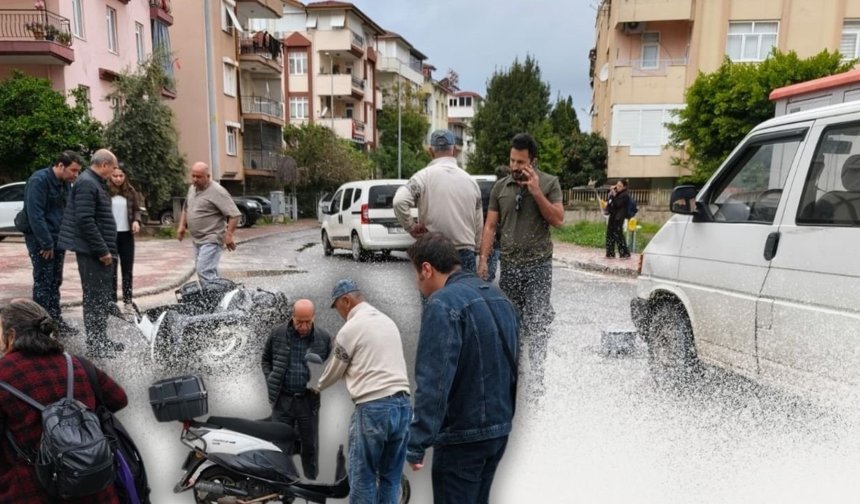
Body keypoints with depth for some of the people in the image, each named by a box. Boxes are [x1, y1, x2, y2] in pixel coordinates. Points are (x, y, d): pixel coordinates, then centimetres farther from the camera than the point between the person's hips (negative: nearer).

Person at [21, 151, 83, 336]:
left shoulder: (66, 183, 9)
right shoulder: (39, 180, -16)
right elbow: (35, 215, -21)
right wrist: (46, 243, -21)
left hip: (58, 240, 8)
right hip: (40, 240, -8)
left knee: (55, 282, 12)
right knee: (43, 282, -3)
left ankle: (55, 320, 20)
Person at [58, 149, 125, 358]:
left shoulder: (96, 183, 17)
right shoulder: (86, 184, -15)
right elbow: (85, 221, -23)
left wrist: (106, 249, 19)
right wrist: (102, 250, -21)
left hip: (99, 251, 10)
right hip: (92, 252, -10)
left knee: (102, 295, 15)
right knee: (95, 297, -4)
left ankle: (101, 340, 25)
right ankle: (95, 345, 3)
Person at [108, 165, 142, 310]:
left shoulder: (131, 192, 5)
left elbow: (136, 210, 10)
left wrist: (136, 221, -9)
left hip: (126, 234, 3)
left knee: (127, 268, 6)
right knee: (111, 268, 5)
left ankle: (127, 300, 14)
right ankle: (112, 300, 12)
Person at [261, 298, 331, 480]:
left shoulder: (324, 338, -5)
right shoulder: (277, 334, -3)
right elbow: (266, 359, 11)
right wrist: (271, 381, 1)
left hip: (309, 400, 0)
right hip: (282, 399, 0)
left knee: (310, 446, 11)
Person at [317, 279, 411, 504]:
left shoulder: (350, 328, -4)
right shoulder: (388, 321, 15)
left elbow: (334, 370, 9)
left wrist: (318, 386, 30)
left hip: (373, 408, -7)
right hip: (402, 404, 7)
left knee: (362, 478, 4)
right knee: (390, 476, 13)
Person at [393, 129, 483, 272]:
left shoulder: (424, 176, -6)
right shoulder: (470, 180, 7)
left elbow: (400, 201, -20)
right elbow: (479, 224, 11)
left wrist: (411, 227, -6)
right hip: (466, 252, 3)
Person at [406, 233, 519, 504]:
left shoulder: (443, 304, -19)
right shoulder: (499, 297, 10)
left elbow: (433, 383, -26)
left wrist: (416, 443, -22)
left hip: (463, 435, -9)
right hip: (500, 427, 9)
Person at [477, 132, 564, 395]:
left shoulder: (549, 183, 2)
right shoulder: (500, 187, 8)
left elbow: (558, 220, -6)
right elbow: (490, 226, 8)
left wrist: (536, 192, -14)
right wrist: (483, 259, 0)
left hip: (538, 265, -2)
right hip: (509, 265, 3)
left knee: (537, 324, -3)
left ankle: (536, 378, 4)